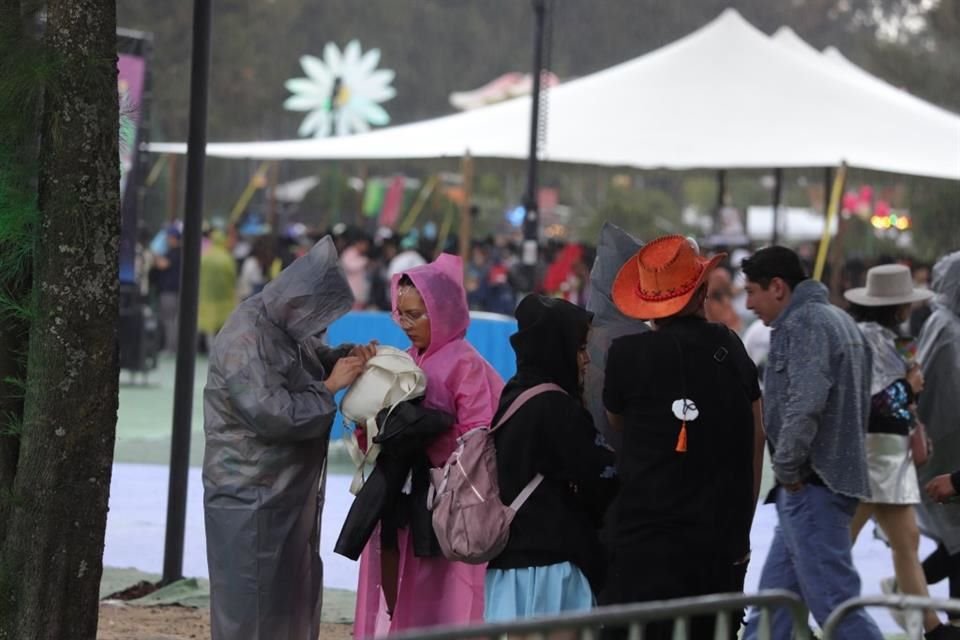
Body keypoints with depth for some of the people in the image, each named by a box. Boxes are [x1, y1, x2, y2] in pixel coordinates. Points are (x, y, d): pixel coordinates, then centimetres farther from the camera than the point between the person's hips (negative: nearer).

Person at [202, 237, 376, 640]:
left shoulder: (288, 327, 6)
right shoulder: (246, 338, -22)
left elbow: (312, 357, 26)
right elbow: (274, 414, -28)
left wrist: (347, 357, 5)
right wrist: (330, 386, -18)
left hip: (290, 493, 10)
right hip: (249, 498, -10)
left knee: (294, 602, 14)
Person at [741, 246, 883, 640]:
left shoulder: (805, 323, -13)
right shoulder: (838, 320, 20)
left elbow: (805, 404, -25)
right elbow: (861, 403, 24)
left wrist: (787, 467, -14)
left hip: (811, 488, -11)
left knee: (834, 601, -10)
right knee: (774, 601, 13)